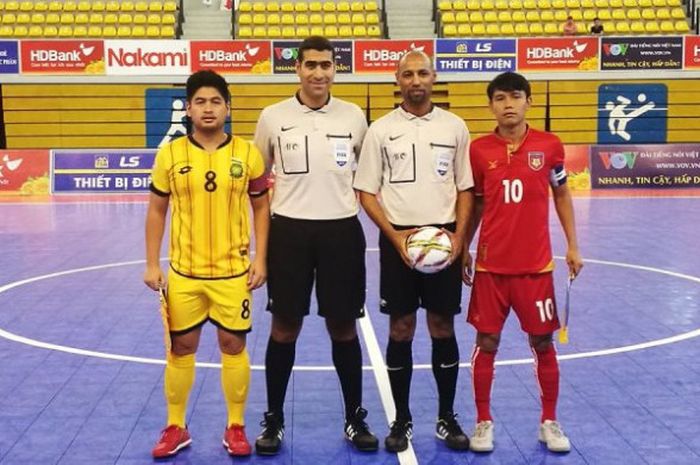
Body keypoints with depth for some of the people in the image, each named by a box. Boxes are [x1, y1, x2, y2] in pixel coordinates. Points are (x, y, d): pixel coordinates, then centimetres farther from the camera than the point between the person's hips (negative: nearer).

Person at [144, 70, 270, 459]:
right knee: (181, 347, 9)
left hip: (233, 271, 0)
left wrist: (260, 259, -2)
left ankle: (235, 428, 21)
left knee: (234, 345, 6)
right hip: (183, 271, 1)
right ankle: (175, 428, 24)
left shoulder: (248, 154, -2)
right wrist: (152, 264, 0)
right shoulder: (170, 154, -1)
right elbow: (156, 211, 5)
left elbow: (261, 208, 5)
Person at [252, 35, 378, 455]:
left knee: (344, 327, 8)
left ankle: (356, 418, 23)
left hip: (342, 230, 1)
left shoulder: (354, 116, 3)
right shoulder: (273, 117, 0)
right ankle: (274, 419, 21)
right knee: (285, 327, 6)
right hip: (289, 230, -1)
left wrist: (360, 204, 5)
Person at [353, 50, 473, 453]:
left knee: (444, 329, 6)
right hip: (397, 240, -1)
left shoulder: (455, 126, 4)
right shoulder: (380, 130, 1)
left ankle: (447, 418, 19)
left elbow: (466, 189, 7)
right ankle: (402, 420, 17)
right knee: (400, 332, 5)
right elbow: (367, 193, 1)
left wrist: (459, 237, -6)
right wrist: (395, 236, -11)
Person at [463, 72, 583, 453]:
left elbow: (561, 195, 10)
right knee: (486, 342, 5)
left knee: (542, 343, 8)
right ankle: (483, 421, 19)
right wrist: (464, 248, 6)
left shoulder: (549, 145, -2)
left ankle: (549, 421, 25)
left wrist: (573, 245, 6)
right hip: (490, 264, 0)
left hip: (535, 264, 0)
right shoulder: (478, 150, -2)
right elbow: (475, 204, 8)